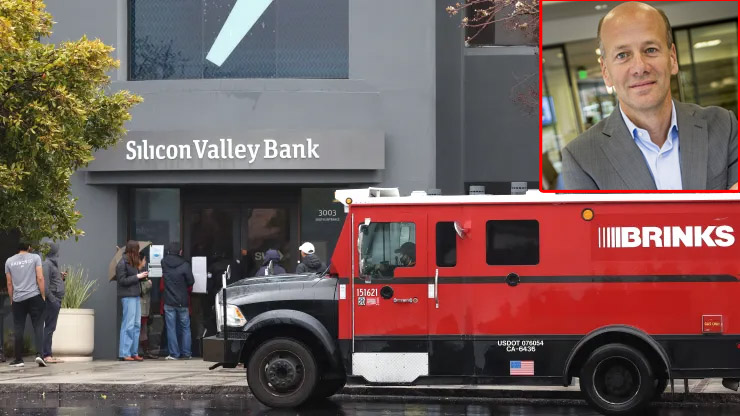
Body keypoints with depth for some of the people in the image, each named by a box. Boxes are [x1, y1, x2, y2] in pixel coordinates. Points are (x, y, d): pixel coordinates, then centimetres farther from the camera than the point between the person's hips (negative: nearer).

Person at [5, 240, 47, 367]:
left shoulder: (9, 261, 11)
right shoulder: (35, 258, 3)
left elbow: (9, 283, 10)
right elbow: (40, 278, -4)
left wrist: (11, 300, 16)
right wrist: (43, 296, 1)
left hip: (18, 299, 2)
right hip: (34, 297, -2)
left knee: (19, 329, 5)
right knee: (38, 326, -2)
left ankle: (19, 359, 7)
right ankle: (39, 354, -19)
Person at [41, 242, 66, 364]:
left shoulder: (53, 264, 19)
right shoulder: (47, 264, -11)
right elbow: (45, 284, -19)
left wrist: (61, 277, 8)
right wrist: (52, 299, -21)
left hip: (55, 301, 10)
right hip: (52, 300, -10)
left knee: (50, 328, 11)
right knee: (49, 327, -9)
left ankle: (47, 354, 14)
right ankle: (46, 355, -9)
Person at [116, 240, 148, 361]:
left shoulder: (133, 262, 16)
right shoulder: (122, 263, -10)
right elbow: (122, 280, -13)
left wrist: (143, 275, 3)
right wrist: (137, 276, -13)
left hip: (136, 295, 9)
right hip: (128, 296, -9)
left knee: (137, 325, 9)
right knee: (128, 325, -8)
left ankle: (134, 353, 13)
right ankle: (124, 354, -5)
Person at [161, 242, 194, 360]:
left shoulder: (164, 263, -5)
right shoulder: (185, 265, -11)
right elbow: (191, 282, -5)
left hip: (169, 302, 1)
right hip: (183, 302, -1)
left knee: (171, 328, 4)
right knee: (185, 327, 10)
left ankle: (174, 354, 2)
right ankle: (186, 353, 10)